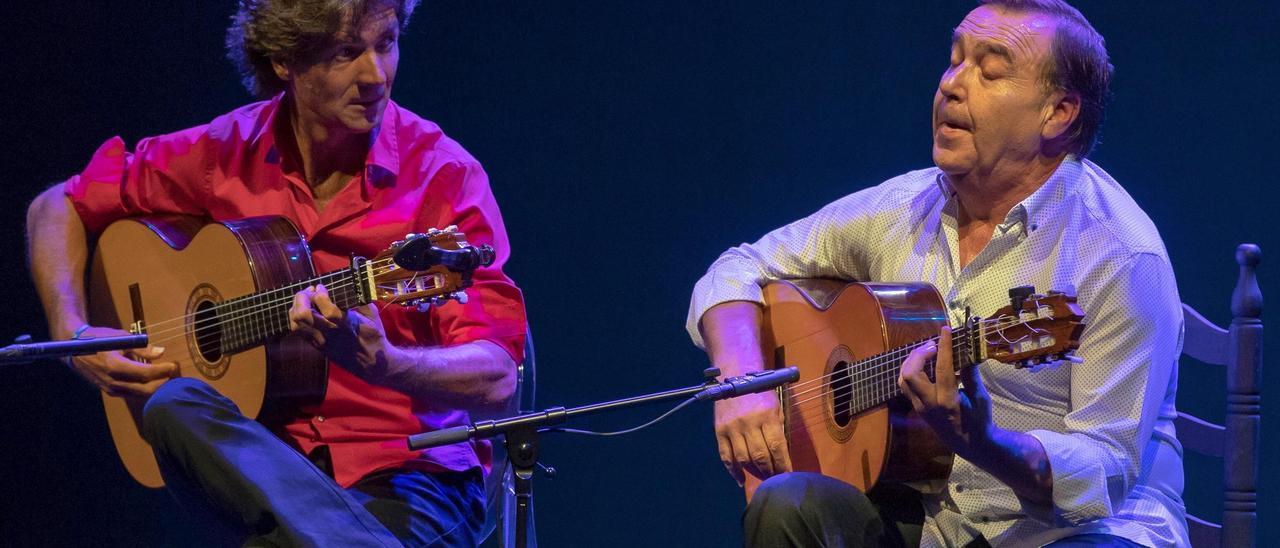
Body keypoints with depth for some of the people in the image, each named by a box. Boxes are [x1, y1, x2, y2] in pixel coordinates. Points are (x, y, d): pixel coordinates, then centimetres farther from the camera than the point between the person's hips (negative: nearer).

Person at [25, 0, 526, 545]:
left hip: (410, 470, -6)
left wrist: (377, 362, -35)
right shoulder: (225, 153, 3)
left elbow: (496, 376, -15)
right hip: (264, 458, 6)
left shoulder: (443, 177, -7)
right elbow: (58, 208, 17)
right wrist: (74, 335, 1)